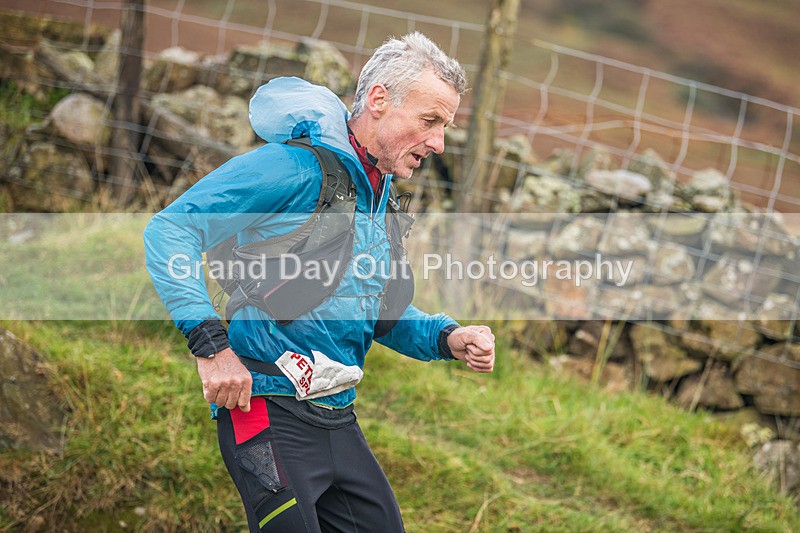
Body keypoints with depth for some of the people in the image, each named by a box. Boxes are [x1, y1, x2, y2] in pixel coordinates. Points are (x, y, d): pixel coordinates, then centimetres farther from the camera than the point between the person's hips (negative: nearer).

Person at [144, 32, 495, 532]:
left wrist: (448, 338, 2)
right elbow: (169, 231, -19)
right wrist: (211, 345, -26)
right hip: (267, 413, -8)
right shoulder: (295, 165, -14)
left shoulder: (378, 194, 15)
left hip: (338, 419, 8)